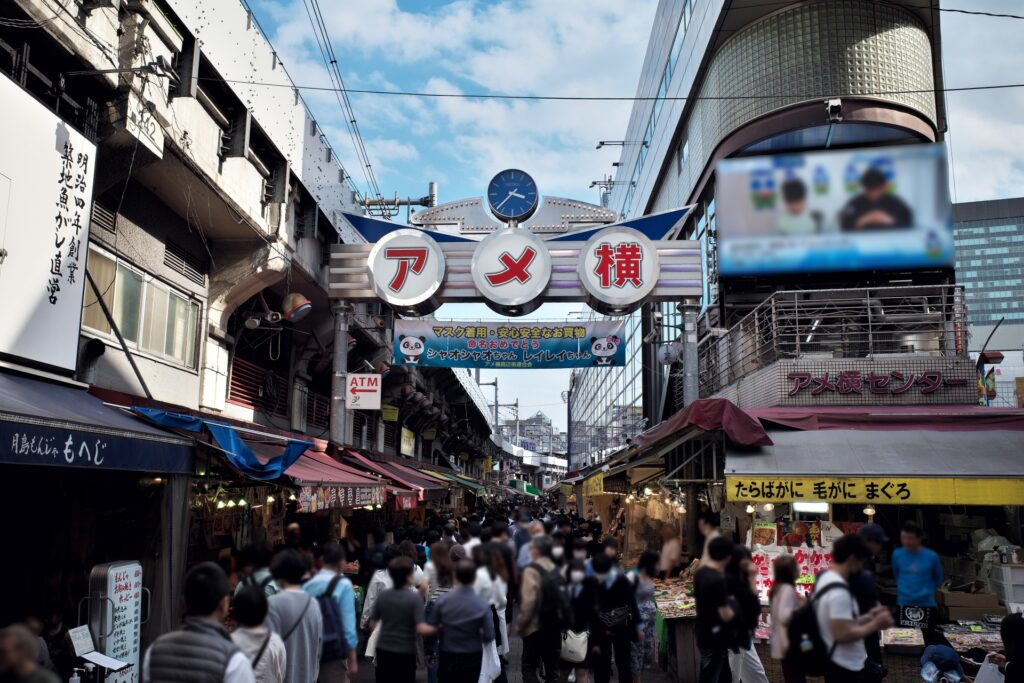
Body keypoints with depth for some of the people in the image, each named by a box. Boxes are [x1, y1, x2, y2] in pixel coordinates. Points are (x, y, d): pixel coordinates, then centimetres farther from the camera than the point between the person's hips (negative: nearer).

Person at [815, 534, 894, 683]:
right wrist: (875, 625, -15)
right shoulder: (838, 591, -25)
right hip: (845, 666, -10)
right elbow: (843, 634, -27)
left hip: (840, 663, 10)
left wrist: (866, 617, 9)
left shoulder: (825, 578, 7)